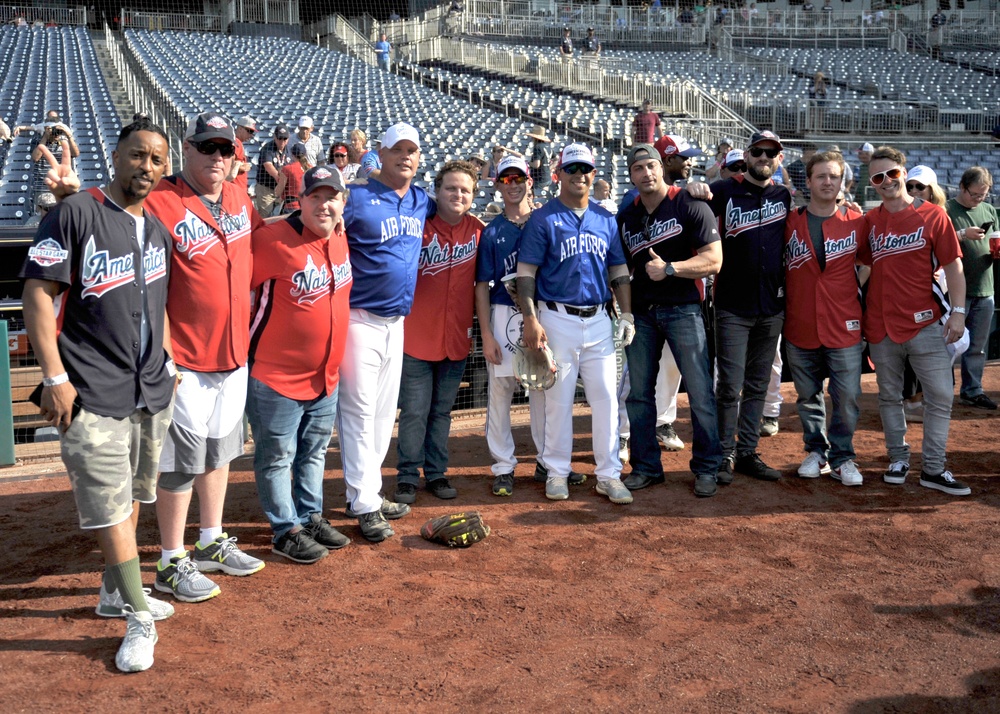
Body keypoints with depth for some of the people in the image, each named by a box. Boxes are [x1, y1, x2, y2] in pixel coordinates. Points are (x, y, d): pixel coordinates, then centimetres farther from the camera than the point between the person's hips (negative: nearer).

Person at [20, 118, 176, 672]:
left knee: (132, 496, 16)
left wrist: (166, 361, 14)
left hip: (152, 390, 7)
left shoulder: (157, 230, 13)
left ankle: (115, 592, 33)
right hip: (92, 395, -7)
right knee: (110, 505, -4)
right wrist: (54, 377, -17)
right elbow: (38, 293, -13)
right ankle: (138, 618, 7)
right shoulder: (76, 213, -9)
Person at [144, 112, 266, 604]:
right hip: (185, 358, -7)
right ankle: (171, 564, 15)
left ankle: (212, 543, 34)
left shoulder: (239, 200, 8)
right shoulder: (158, 202, -14)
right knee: (182, 458, 1)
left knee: (220, 450, 18)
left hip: (235, 352, 8)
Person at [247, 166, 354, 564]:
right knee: (277, 457, 6)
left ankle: (311, 517, 36)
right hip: (276, 378, -7)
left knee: (314, 453, 21)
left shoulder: (340, 237, 3)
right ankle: (286, 532, 19)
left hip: (326, 377, 7)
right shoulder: (273, 240, -19)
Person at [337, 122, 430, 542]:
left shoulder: (422, 202, 11)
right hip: (361, 319, -7)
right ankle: (364, 505, 2)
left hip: (397, 322, 7)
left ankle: (369, 489, 26)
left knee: (385, 412, 14)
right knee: (359, 411, -3)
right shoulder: (357, 198, -9)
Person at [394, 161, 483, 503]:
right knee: (414, 411, 1)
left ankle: (436, 473, 24)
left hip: (457, 337, 3)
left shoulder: (478, 230, 2)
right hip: (417, 334, -3)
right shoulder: (419, 225, -8)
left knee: (442, 410, 14)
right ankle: (407, 476, 13)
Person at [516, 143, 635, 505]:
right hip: (557, 319, -4)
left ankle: (608, 474, 11)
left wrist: (627, 315, 7)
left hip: (598, 320, 4)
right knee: (559, 399, 3)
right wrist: (530, 319, -14)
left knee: (606, 396, 3)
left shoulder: (607, 219, 11)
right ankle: (557, 472, 15)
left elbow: (619, 271, 15)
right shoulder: (543, 218, -2)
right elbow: (526, 272, -6)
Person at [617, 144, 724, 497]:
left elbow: (713, 260, -13)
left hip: (682, 309, -5)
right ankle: (646, 467, 20)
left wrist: (669, 268, -21)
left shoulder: (690, 206, -7)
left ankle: (706, 468, 9)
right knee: (638, 392, 8)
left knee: (700, 392, -4)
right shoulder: (626, 217, 11)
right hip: (640, 312, 5)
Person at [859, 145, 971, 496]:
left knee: (941, 395, -3)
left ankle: (933, 469, 7)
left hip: (926, 323, -2)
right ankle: (898, 459, 23)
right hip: (881, 325, 2)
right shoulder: (870, 221, 6)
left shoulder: (932, 215, -2)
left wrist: (958, 312, -9)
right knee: (889, 396, 10)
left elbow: (953, 267, -2)